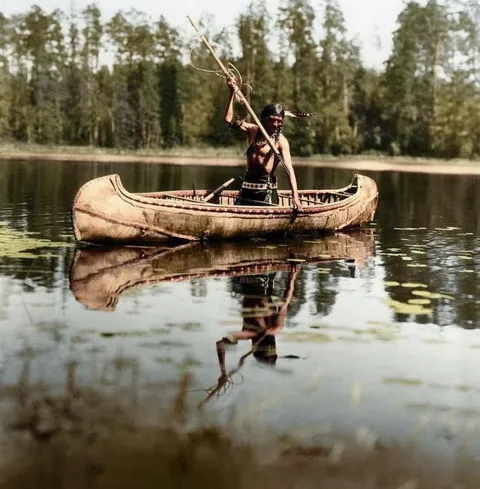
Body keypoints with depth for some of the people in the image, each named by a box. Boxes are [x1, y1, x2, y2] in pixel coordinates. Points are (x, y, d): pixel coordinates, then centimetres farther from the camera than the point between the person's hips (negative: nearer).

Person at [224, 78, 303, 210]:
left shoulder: (281, 141, -10)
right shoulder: (253, 130, 6)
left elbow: (289, 169, -18)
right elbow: (229, 119, 4)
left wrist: (295, 195, -28)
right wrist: (232, 93, -2)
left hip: (267, 189, -5)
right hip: (247, 185, 5)